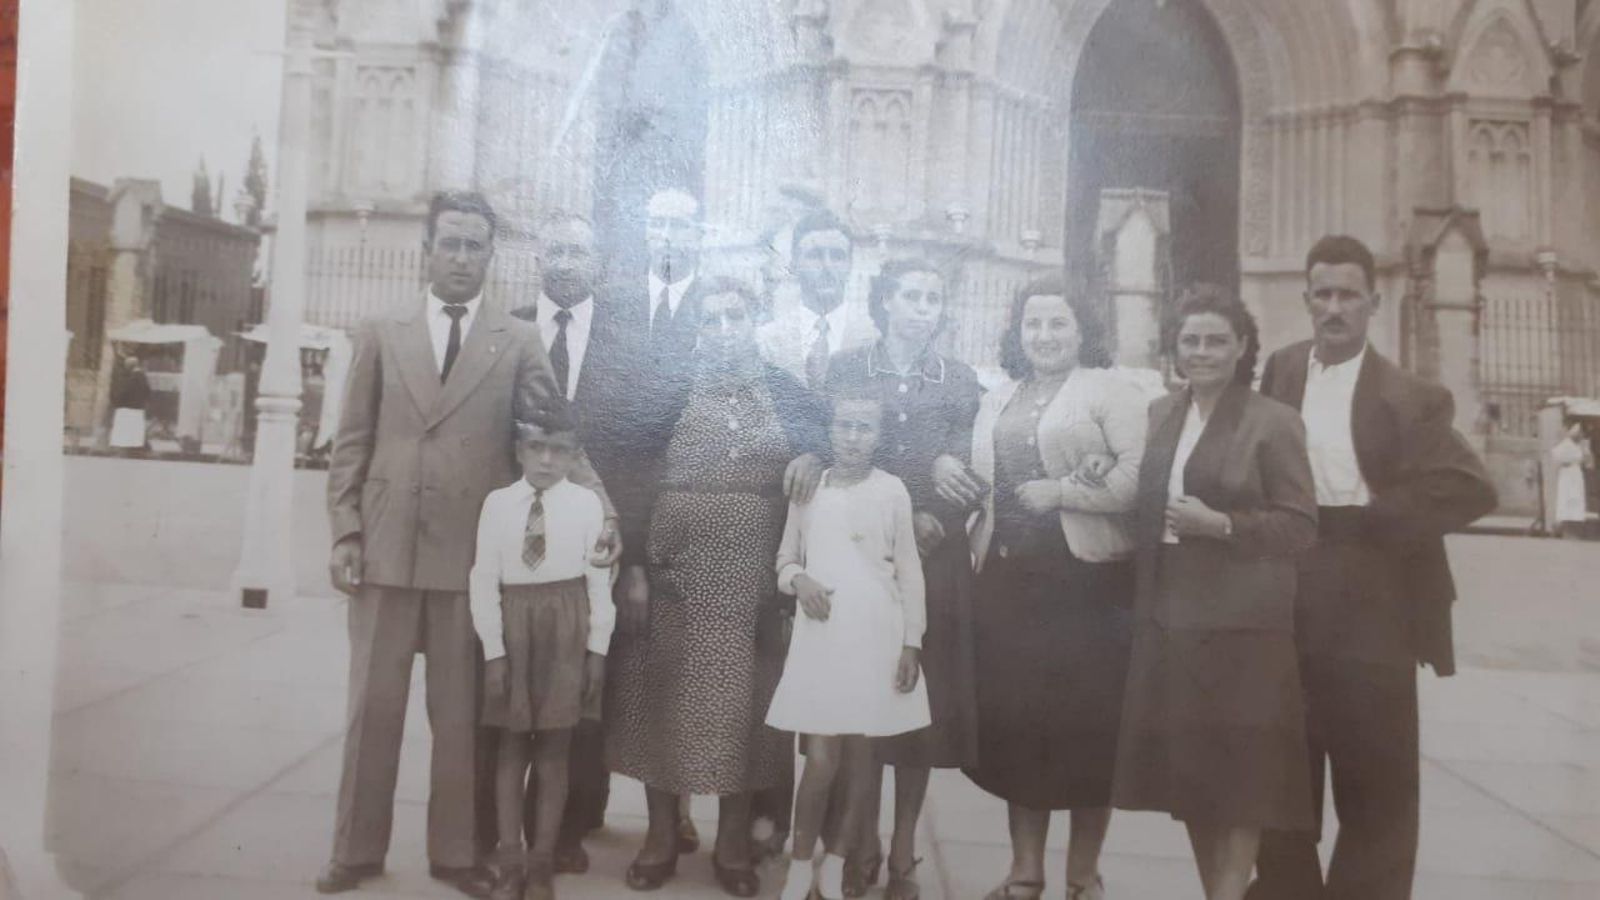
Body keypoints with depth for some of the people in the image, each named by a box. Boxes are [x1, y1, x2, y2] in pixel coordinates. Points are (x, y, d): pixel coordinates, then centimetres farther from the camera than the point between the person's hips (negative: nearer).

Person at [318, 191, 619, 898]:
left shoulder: (518, 341, 4)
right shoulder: (380, 334, 8)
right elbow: (352, 442, 7)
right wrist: (345, 531, -1)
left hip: (473, 551, -1)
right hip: (386, 545, 1)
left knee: (461, 712, 8)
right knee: (373, 705, 9)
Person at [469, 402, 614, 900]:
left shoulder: (587, 503, -4)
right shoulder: (497, 502, -2)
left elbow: (599, 580, -2)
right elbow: (483, 580, -3)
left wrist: (598, 647, -3)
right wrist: (493, 650, -7)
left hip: (565, 630, -1)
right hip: (512, 627, 1)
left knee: (554, 746, 5)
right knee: (511, 743, 8)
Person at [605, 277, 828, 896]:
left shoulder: (789, 394, 6)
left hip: (754, 578, 1)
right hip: (676, 572, 0)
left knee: (741, 704, 7)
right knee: (668, 700, 7)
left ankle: (734, 844, 22)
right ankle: (661, 837, 24)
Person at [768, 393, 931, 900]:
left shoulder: (892, 491, 1)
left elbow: (909, 572, 2)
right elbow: (785, 560, 13)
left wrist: (911, 643, -2)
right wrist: (798, 579, -9)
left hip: (877, 639, 0)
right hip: (819, 637, 0)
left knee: (863, 757, 5)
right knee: (822, 758, -4)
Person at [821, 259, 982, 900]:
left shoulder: (960, 381, 9)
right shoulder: (846, 369, 5)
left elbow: (969, 476, 3)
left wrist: (953, 471, -19)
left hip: (937, 561, 1)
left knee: (925, 695, 4)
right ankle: (863, 843, 16)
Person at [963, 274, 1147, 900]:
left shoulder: (1109, 389, -2)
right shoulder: (997, 400, 18)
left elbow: (1139, 477, -14)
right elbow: (980, 482, 22)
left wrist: (1059, 491, -13)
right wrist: (958, 482, 2)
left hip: (1087, 577, -5)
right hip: (1009, 579, 5)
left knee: (1085, 721, 3)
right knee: (1014, 718, 8)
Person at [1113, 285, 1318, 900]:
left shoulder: (1274, 422, -6)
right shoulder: (1160, 415, 11)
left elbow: (1301, 526, -7)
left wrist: (1222, 524, -20)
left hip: (1241, 623, -5)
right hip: (1168, 617, 6)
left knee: (1239, 771, 0)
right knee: (1188, 767, 11)